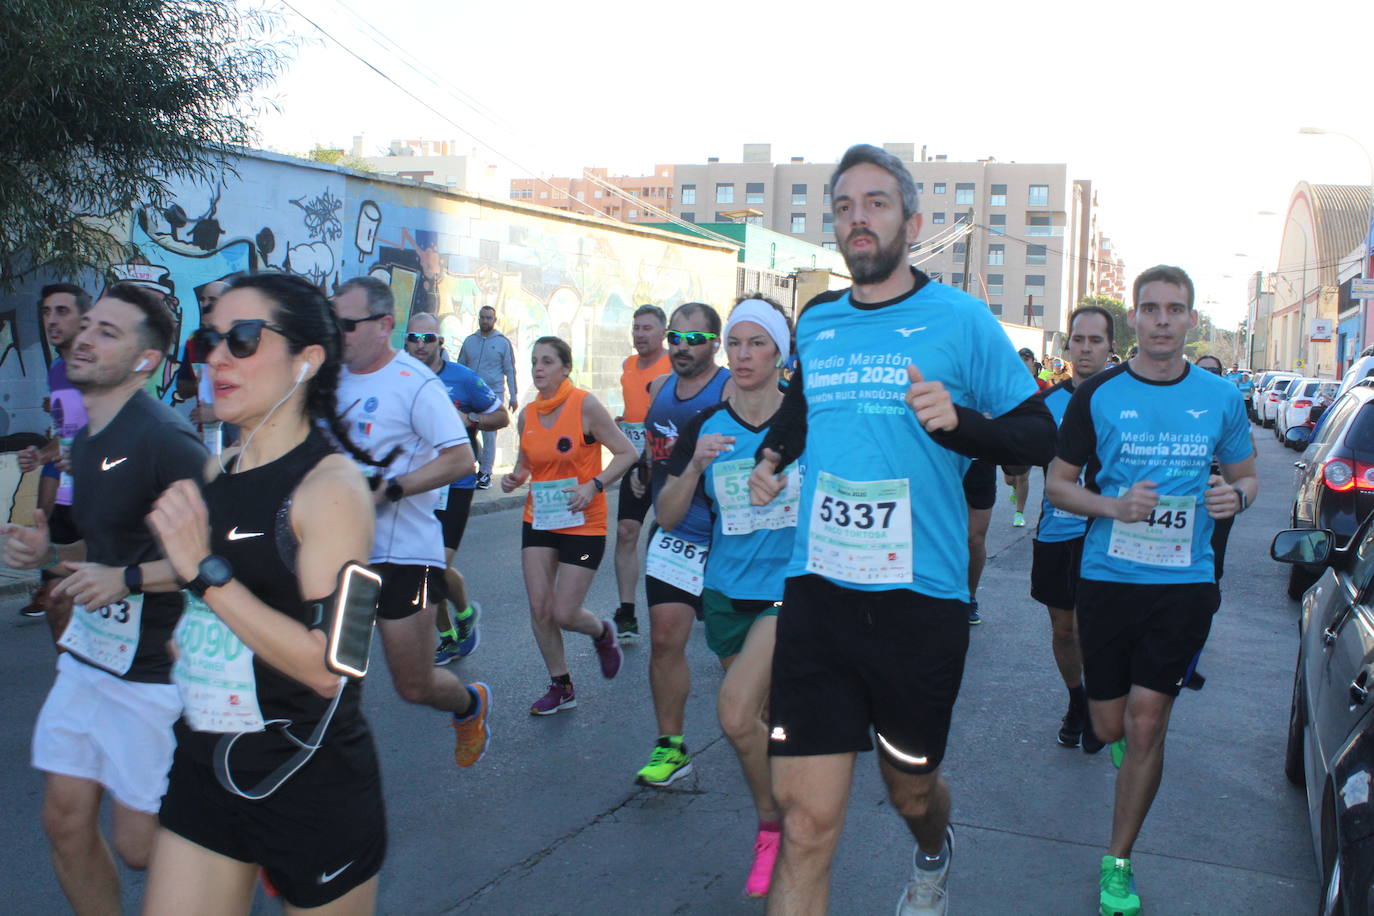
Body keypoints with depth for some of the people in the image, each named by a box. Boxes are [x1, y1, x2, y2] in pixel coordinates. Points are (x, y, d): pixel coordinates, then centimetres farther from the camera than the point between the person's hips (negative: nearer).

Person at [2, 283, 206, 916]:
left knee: (139, 846, 2)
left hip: (153, 673, -8)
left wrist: (128, 578, -26)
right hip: (88, 653, 8)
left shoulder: (164, 439, -19)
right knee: (66, 822, 12)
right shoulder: (87, 441, 10)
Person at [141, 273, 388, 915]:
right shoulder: (216, 471, 5)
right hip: (204, 766, 6)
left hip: (310, 781, -6)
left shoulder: (330, 486, -16)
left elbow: (327, 665, -24)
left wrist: (206, 572, -23)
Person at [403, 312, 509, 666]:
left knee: (440, 565, -12)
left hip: (454, 486, -4)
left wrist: (469, 419, -13)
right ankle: (448, 637, 26)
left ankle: (466, 613, 19)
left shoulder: (462, 378, -5)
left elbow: (502, 417, 4)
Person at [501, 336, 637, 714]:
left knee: (564, 614, -4)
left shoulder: (585, 405, -13)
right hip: (538, 520, 5)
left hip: (582, 523, -5)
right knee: (539, 608, 2)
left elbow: (626, 453, -11)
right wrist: (514, 478, -4)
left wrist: (594, 486, -22)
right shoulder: (527, 414, 3)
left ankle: (603, 633, 32)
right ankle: (560, 686, 21)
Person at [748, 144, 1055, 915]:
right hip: (817, 592, 2)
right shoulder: (815, 322, 8)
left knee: (911, 788, 21)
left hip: (921, 598, -2)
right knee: (807, 825, -2)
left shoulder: (961, 320, -5)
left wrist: (959, 421, -22)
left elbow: (1039, 436, -3)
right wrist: (774, 453, 10)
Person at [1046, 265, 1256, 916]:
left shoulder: (1220, 398, 3)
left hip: (1184, 582, 0)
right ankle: (1129, 742, 49)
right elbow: (1058, 485, 2)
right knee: (1111, 727, 9)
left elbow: (1246, 475, 15)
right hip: (1107, 578, 0)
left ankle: (1118, 863, 11)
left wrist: (1235, 495, -9)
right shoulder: (1097, 395, -2)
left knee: (1145, 721, -6)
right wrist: (1116, 506, -18)